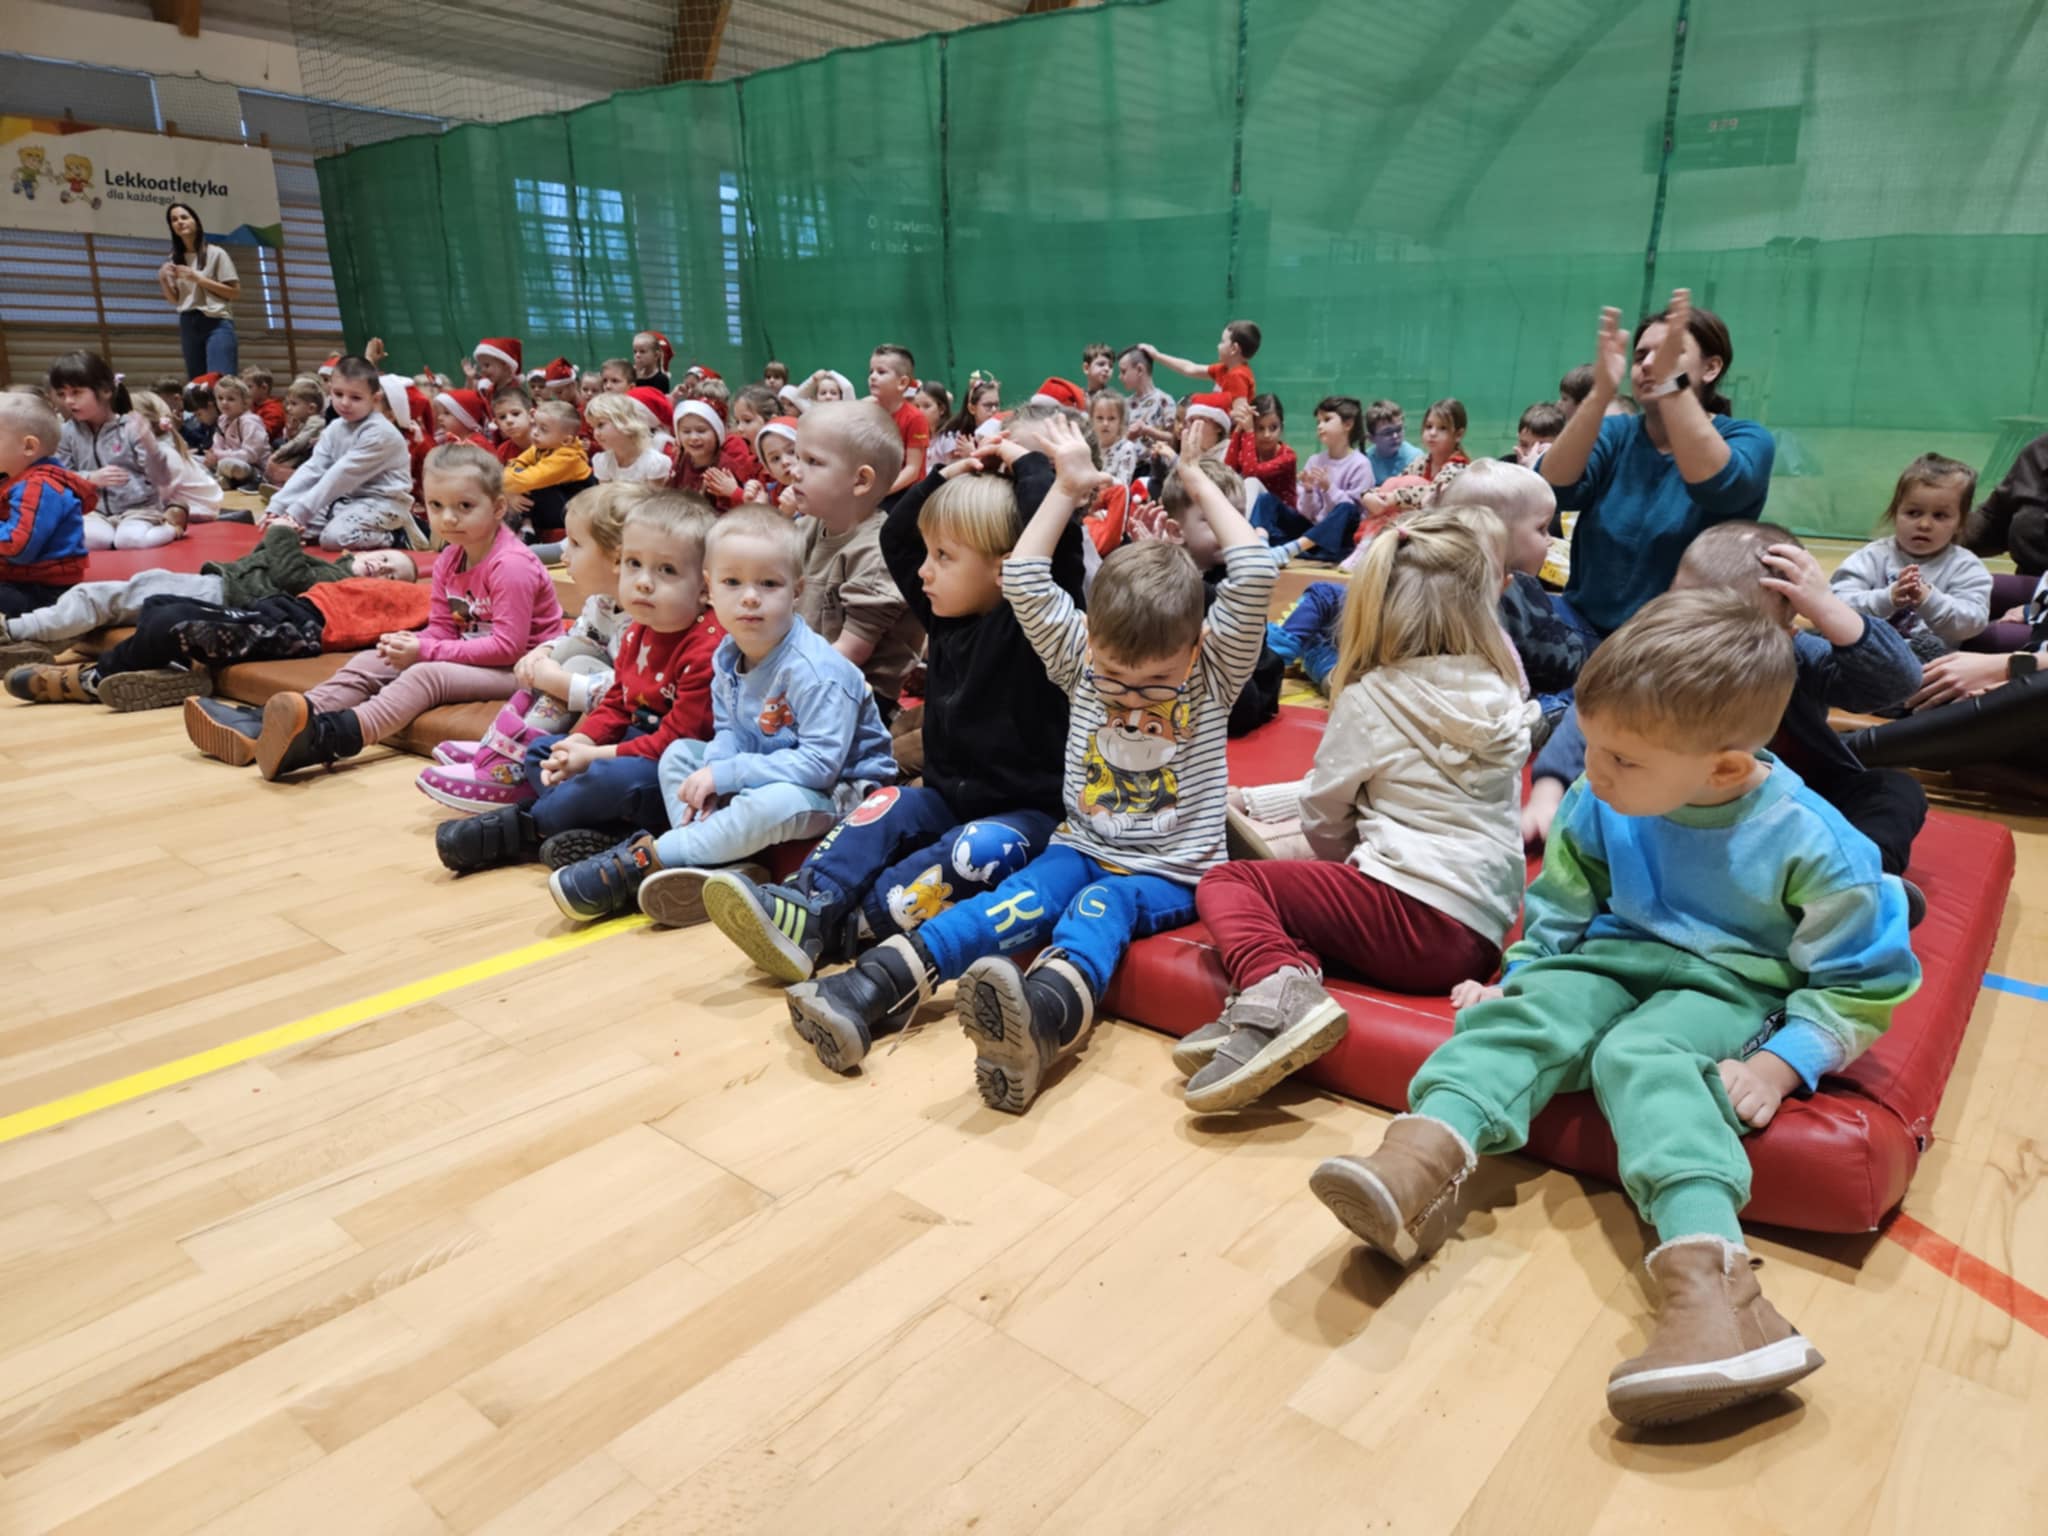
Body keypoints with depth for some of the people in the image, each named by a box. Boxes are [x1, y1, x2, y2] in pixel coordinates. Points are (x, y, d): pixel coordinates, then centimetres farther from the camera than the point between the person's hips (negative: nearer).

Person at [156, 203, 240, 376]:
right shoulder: (174, 259, 12)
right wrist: (163, 280, -4)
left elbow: (235, 292, -6)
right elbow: (174, 301, 15)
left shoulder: (215, 253, 1)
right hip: (188, 325, 5)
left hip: (216, 323, -5)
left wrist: (197, 279, -11)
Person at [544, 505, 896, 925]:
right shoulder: (727, 656, -1)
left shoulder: (815, 671, -26)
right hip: (761, 773, 9)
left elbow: (820, 763, -29)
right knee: (678, 753, 4)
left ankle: (641, 861, -24)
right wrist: (711, 781, -18)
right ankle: (712, 864, -18)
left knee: (772, 803, -37)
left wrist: (726, 774, -28)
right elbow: (730, 732, 5)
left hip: (837, 789, -8)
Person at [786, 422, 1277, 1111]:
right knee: (1022, 898, -28)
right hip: (1082, 848, 3)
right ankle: (877, 987, -46)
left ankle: (1044, 1016, -67)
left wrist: (1201, 485, -5)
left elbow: (1254, 574, -13)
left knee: (1103, 904, -35)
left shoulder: (1213, 673, -3)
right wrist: (1068, 489, 3)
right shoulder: (1081, 663, 5)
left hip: (1170, 873, -3)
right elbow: (1024, 581, 2)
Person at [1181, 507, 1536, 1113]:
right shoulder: (1501, 691, 11)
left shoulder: (1372, 698, -4)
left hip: (1414, 916, -7)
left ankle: (1275, 993, -23)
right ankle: (1292, 981, -11)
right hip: (1484, 933, 7)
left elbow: (1323, 813, 7)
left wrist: (1348, 864, 26)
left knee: (1227, 882, 3)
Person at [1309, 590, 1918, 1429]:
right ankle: (1423, 1156, -48)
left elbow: (1861, 983, -7)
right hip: (1617, 957, 5)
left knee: (1643, 1058, -35)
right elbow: (1560, 910, 12)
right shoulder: (1597, 805, -6)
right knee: (1526, 1017, -25)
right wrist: (1519, 977, 4)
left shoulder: (1810, 842, -18)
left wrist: (1782, 1062, -18)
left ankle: (1707, 1276, -53)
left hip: (1731, 987, -4)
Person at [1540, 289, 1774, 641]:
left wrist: (1671, 381, -33)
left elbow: (1717, 488, -26)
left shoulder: (1747, 439, -1)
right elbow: (1553, 489, -14)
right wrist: (1600, 393, -27)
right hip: (1586, 628, 2)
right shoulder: (1614, 433, 7)